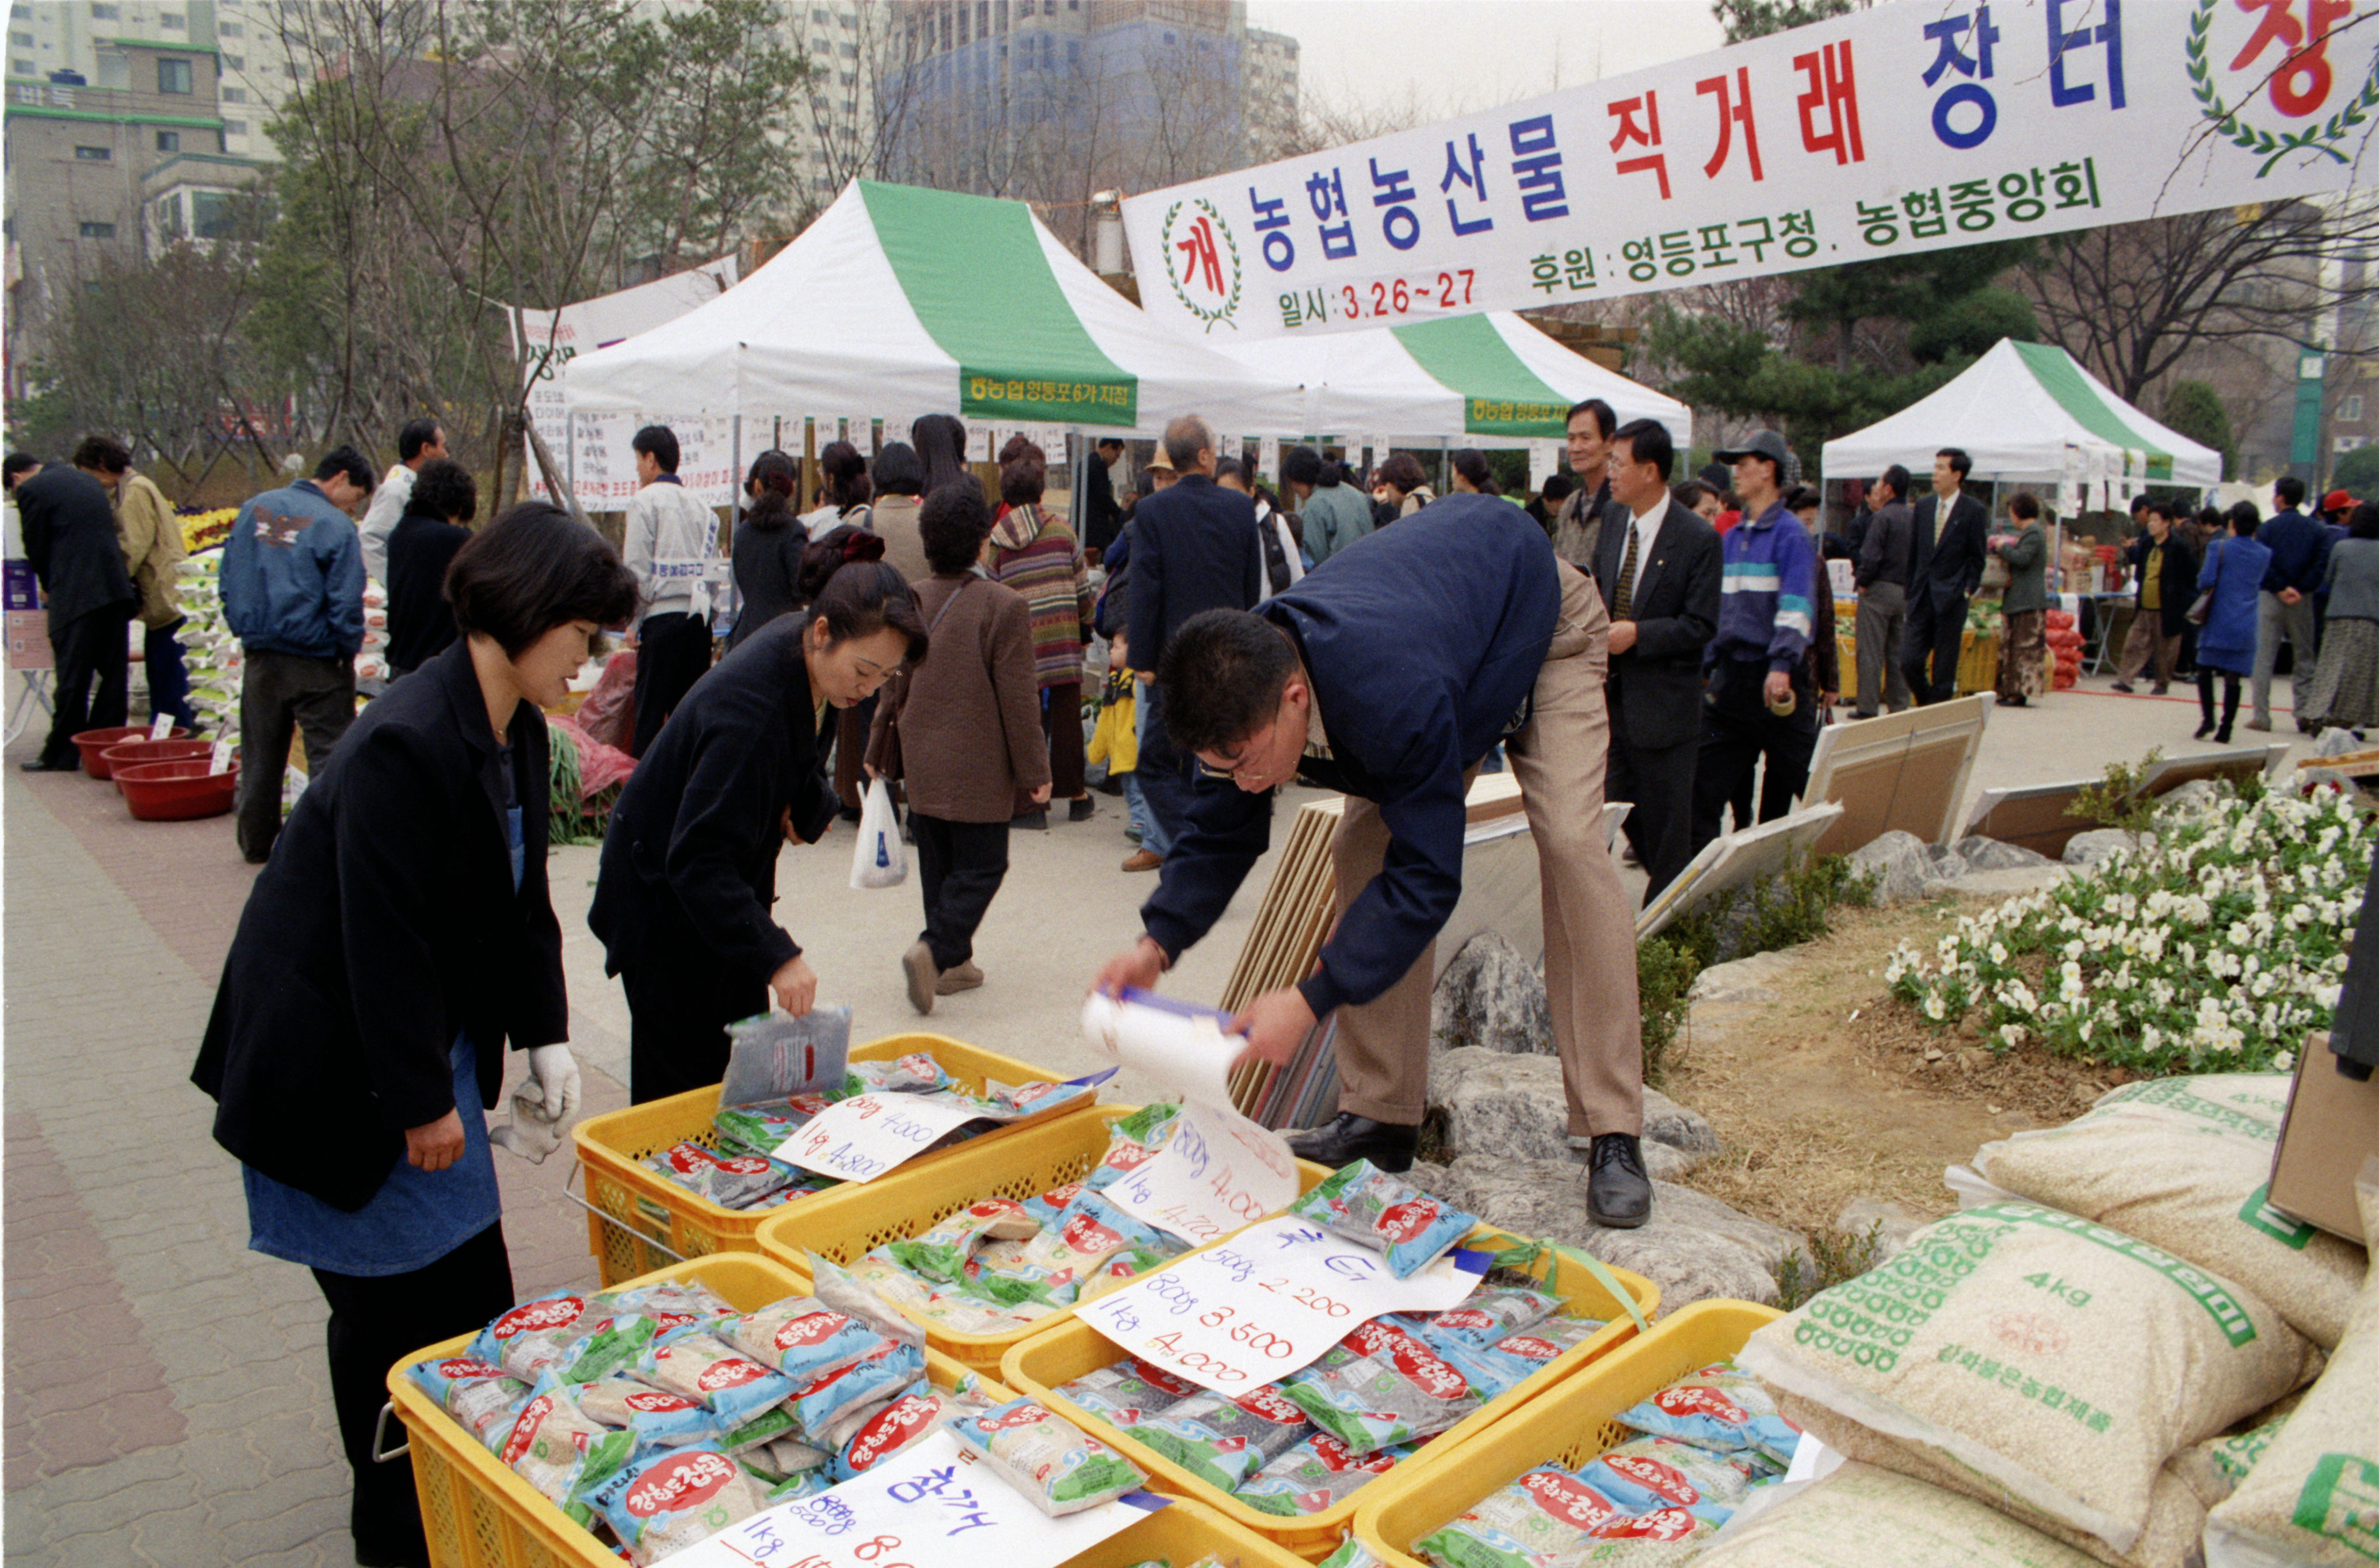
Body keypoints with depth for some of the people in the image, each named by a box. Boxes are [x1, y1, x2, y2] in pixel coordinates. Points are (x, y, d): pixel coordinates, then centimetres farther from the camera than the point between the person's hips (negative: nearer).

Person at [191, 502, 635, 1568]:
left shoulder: (516, 731, 1)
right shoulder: (405, 743, -28)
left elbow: (520, 896, 9)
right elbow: (385, 939, -25)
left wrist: (543, 1033, 3)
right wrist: (420, 1100, -18)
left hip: (429, 1042, 9)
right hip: (337, 1062, -9)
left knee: (471, 1281, 14)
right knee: (387, 1303, 6)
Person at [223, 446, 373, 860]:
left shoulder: (254, 509, 7)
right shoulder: (335, 526, -13)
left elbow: (228, 575, 12)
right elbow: (346, 602, -16)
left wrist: (244, 630, 17)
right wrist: (349, 652, -4)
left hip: (260, 655, 6)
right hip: (314, 660, -6)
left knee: (261, 752, 17)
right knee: (329, 752, 0)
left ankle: (256, 842, 27)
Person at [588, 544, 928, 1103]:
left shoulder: (802, 653, -9)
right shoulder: (750, 706, -35)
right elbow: (697, 859, -36)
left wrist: (812, 804, -13)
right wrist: (776, 955, -42)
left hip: (723, 888, 9)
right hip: (666, 903, -9)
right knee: (686, 1089, 0)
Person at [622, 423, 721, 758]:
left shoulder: (646, 500, -2)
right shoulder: (701, 506, 14)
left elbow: (638, 569, -7)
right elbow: (711, 566, 12)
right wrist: (701, 604, 16)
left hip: (662, 618, -5)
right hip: (700, 618, 5)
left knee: (650, 714, -3)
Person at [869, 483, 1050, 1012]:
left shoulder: (909, 602, 1)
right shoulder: (1005, 606, -14)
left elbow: (892, 687, 8)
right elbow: (1019, 699, -12)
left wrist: (876, 751, 20)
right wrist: (1034, 771, -4)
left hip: (922, 765, 5)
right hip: (979, 769, -5)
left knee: (937, 864, 15)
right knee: (981, 865, 3)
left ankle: (954, 962, 22)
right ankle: (935, 949, -14)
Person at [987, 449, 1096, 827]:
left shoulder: (998, 542, 1)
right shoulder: (1062, 531, 1)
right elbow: (1082, 586, 4)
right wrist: (1085, 626, 19)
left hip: (1021, 642, 0)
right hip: (1063, 638, 1)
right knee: (1066, 717, 9)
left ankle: (1030, 802, 1)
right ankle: (1076, 796, 19)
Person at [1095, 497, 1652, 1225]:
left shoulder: (1396, 698, -48)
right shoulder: (1243, 685, -26)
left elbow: (1426, 874, -40)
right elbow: (1222, 833, -12)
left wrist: (1312, 999, -45)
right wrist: (1159, 941, -27)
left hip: (1539, 621, -6)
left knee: (1570, 843, -24)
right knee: (1363, 846, -6)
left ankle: (1613, 1136, -18)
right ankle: (1382, 1117, 2)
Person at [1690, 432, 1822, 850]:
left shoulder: (1790, 533, -8)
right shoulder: (1734, 537, 14)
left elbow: (1797, 605, -17)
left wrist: (1781, 666, -28)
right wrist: (1703, 665, 15)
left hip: (1776, 679, -7)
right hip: (1731, 675, 7)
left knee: (1806, 782, 2)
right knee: (1703, 782, 3)